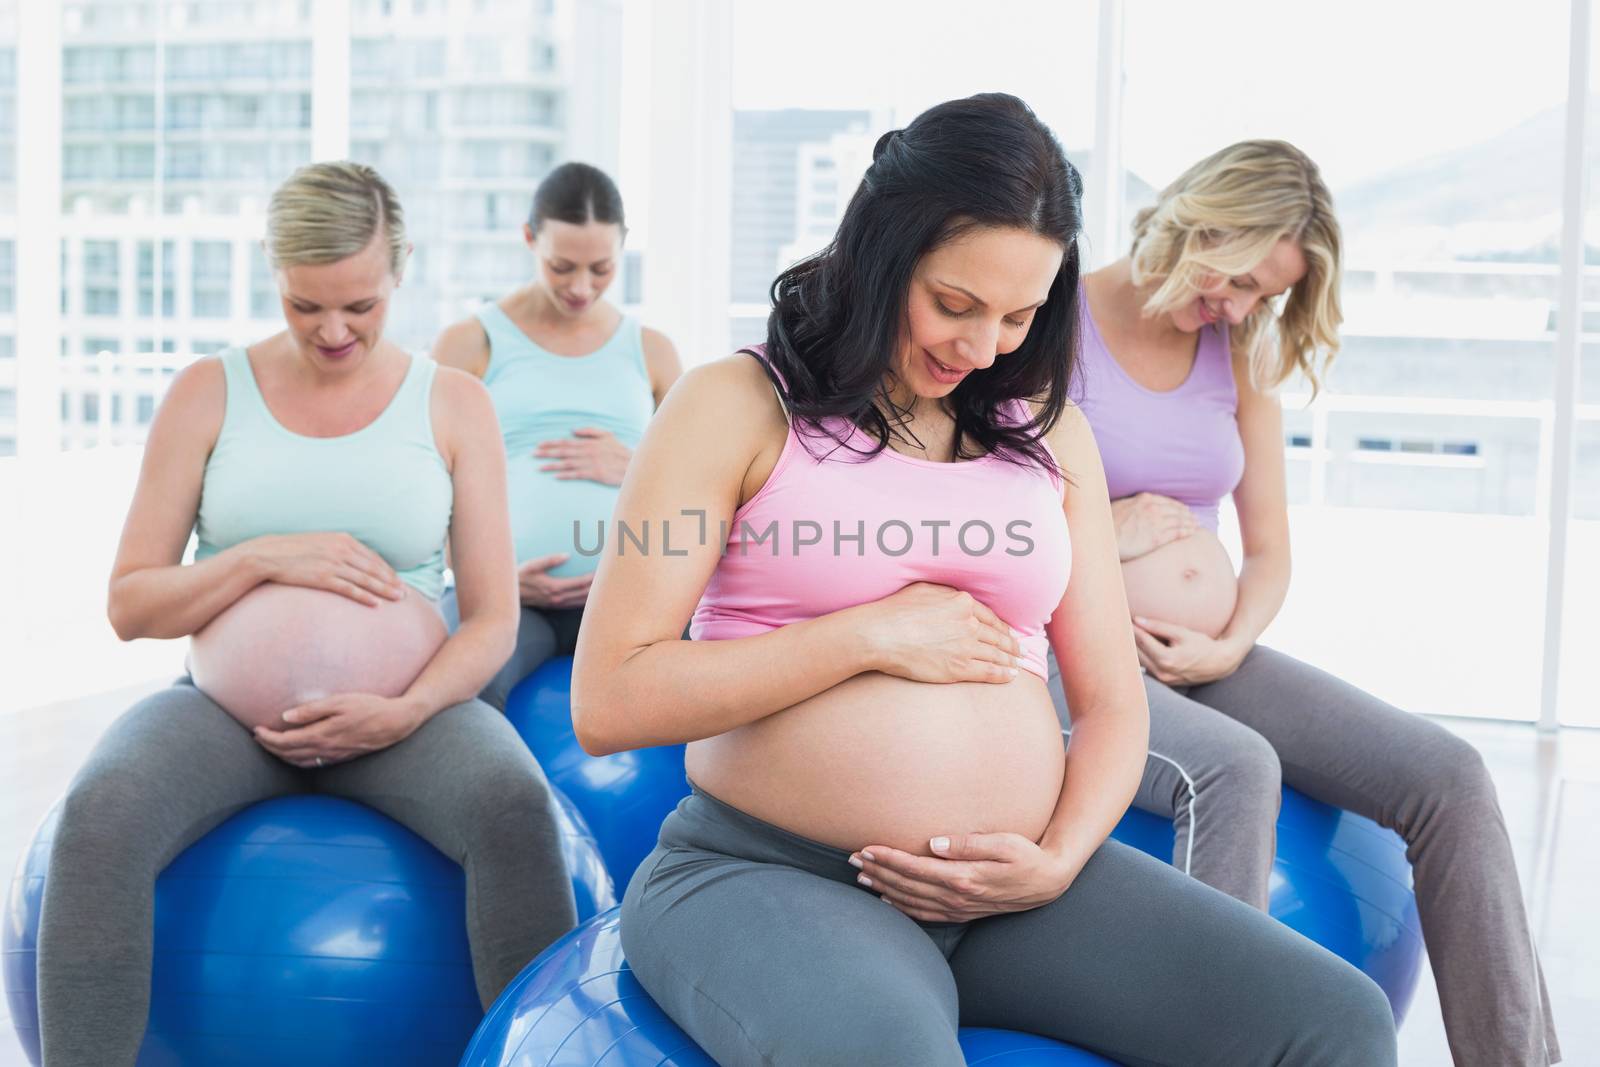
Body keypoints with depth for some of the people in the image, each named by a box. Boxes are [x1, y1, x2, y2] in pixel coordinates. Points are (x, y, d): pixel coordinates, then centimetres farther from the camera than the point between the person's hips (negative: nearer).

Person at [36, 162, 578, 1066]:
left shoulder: (454, 404, 5)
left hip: (402, 712, 0)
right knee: (101, 815, -32)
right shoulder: (209, 394, 6)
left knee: (516, 808, -33)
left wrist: (405, 712, -17)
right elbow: (130, 604, 4)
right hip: (229, 705, 1)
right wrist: (262, 559, -13)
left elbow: (493, 618, 2)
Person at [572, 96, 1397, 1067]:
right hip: (767, 877, -4)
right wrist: (871, 635, -10)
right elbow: (608, 704, -8)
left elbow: (1112, 703, 15)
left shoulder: (1050, 432, 15)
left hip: (1008, 886, 5)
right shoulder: (738, 406, 0)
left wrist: (1058, 861, -5)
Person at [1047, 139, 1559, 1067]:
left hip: (1201, 655, 6)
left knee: (1447, 775, -13)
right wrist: (1094, 535, -14)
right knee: (1234, 769, -38)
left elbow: (1271, 553, 14)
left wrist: (1231, 645, -6)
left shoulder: (1241, 359, 13)